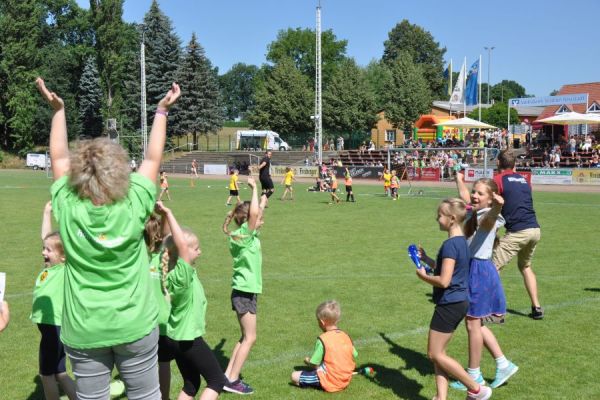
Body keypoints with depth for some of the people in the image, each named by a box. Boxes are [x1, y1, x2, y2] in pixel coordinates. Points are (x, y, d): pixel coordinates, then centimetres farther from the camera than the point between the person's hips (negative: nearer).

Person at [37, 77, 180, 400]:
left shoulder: (68, 210, -13)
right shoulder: (134, 207, -16)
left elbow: (59, 158, 3)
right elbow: (152, 158, -2)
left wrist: (57, 109, 11)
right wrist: (162, 111, 8)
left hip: (84, 332, 1)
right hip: (134, 326, -1)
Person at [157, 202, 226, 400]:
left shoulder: (184, 272, -1)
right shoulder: (181, 274, -25)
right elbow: (181, 244, -38)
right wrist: (168, 214, -39)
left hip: (177, 337, 9)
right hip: (187, 338, -9)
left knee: (191, 384, 18)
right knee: (217, 380, 3)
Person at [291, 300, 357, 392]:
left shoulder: (323, 339, -16)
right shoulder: (346, 336, 2)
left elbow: (314, 364, -13)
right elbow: (354, 356, 9)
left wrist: (307, 361, 10)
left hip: (330, 382, -7)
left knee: (295, 376, -4)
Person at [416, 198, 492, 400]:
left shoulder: (450, 245, -20)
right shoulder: (462, 241, 10)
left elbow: (443, 281, -26)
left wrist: (423, 276, -10)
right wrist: (426, 259, 11)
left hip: (449, 305, -10)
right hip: (459, 302, 10)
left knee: (435, 354, 1)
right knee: (437, 353, 14)